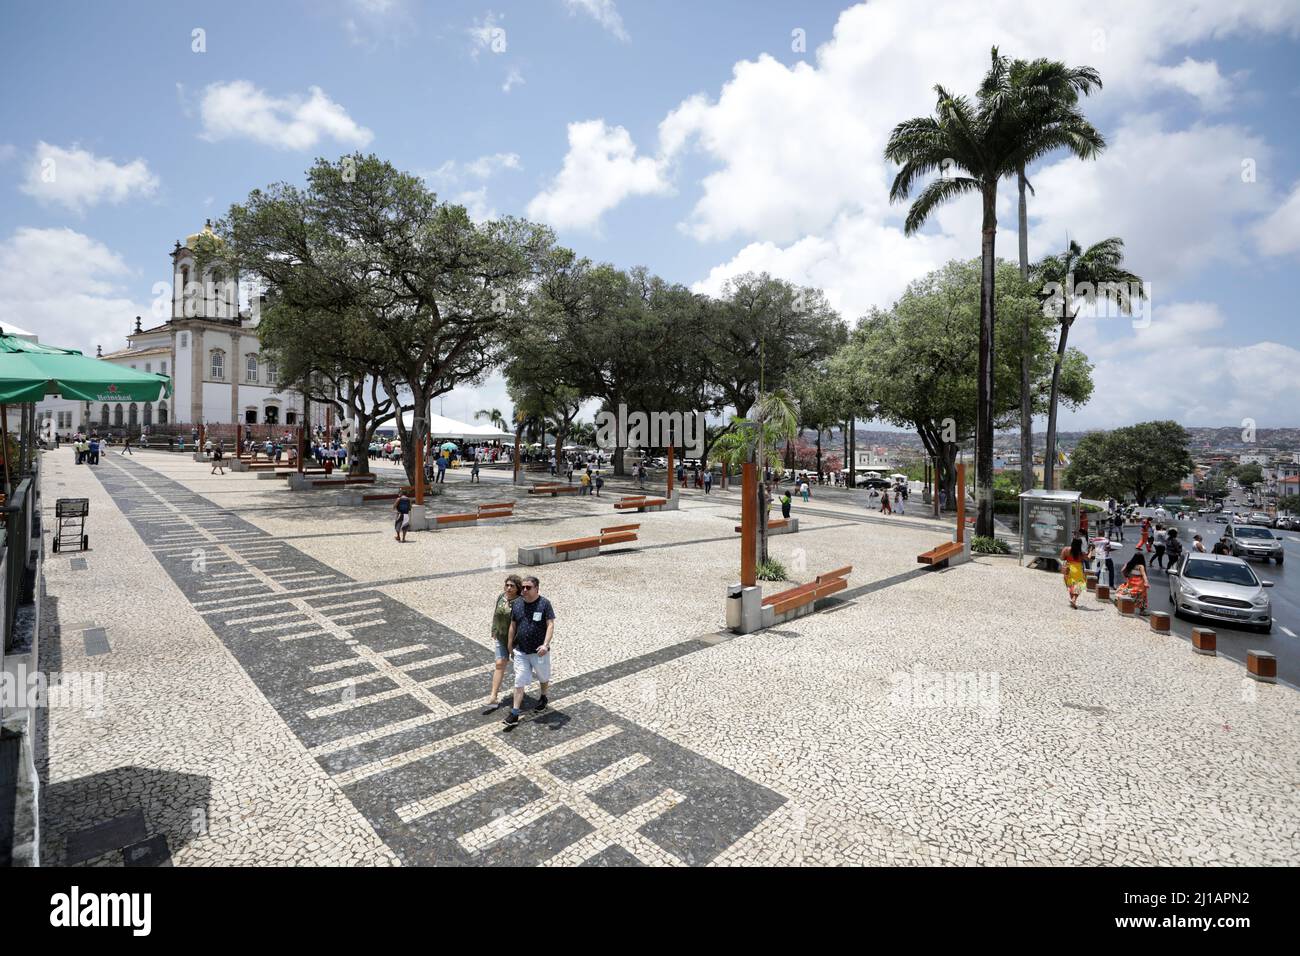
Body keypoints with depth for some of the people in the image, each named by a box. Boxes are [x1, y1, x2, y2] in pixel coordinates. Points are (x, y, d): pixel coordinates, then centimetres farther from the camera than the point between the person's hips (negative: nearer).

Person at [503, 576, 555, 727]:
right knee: (519, 681, 2)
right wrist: (510, 646, 14)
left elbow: (550, 625, -17)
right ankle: (514, 714, 8)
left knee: (543, 677, 19)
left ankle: (543, 698, 46)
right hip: (520, 652, 3)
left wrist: (545, 644, -29)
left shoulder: (544, 604, -14)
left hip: (539, 651, -2)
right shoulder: (517, 604, 0)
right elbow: (513, 626, 9)